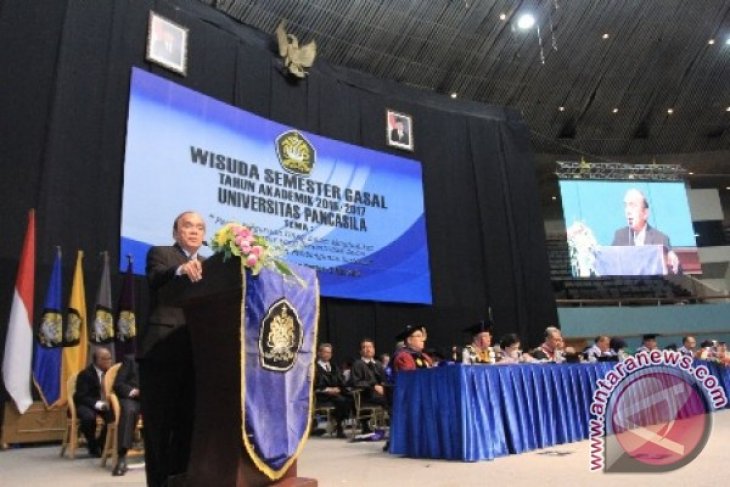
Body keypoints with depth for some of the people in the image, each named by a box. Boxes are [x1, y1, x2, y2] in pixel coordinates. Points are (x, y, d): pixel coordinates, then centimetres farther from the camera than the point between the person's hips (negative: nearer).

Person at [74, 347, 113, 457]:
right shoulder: (85, 374, -11)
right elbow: (81, 397, -18)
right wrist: (97, 404, -33)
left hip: (104, 404, 4)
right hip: (86, 404, -3)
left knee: (114, 414, -29)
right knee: (89, 416, -37)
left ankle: (101, 444, -4)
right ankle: (93, 446, -10)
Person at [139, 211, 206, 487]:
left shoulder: (208, 265, 18)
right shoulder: (160, 254, 5)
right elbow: (154, 280, -17)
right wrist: (180, 270, -38)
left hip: (195, 352, 5)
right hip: (162, 350, -4)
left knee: (188, 419, 10)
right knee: (159, 420, 2)